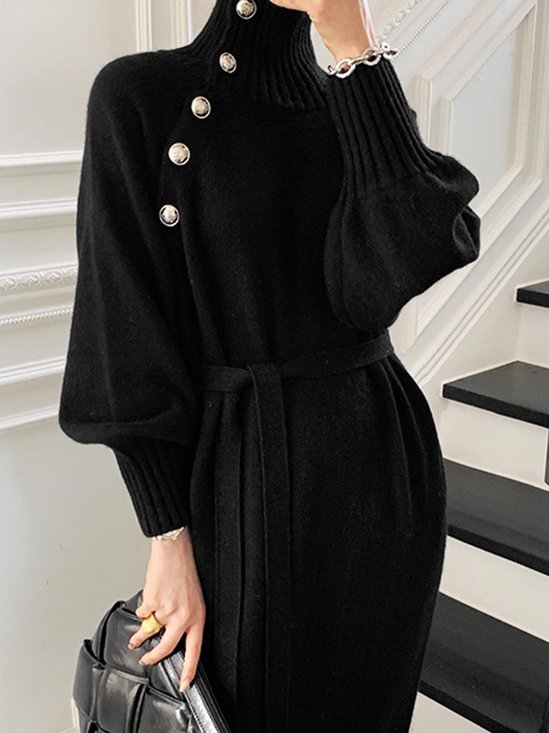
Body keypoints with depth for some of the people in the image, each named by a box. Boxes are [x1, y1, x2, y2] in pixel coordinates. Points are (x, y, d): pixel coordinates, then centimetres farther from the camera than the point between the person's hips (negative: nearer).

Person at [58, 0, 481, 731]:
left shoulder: (368, 106, 6)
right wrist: (169, 539, -13)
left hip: (384, 464, 4)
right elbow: (126, 336, -10)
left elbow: (394, 267, -15)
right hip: (250, 475, -4)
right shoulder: (140, 94, -6)